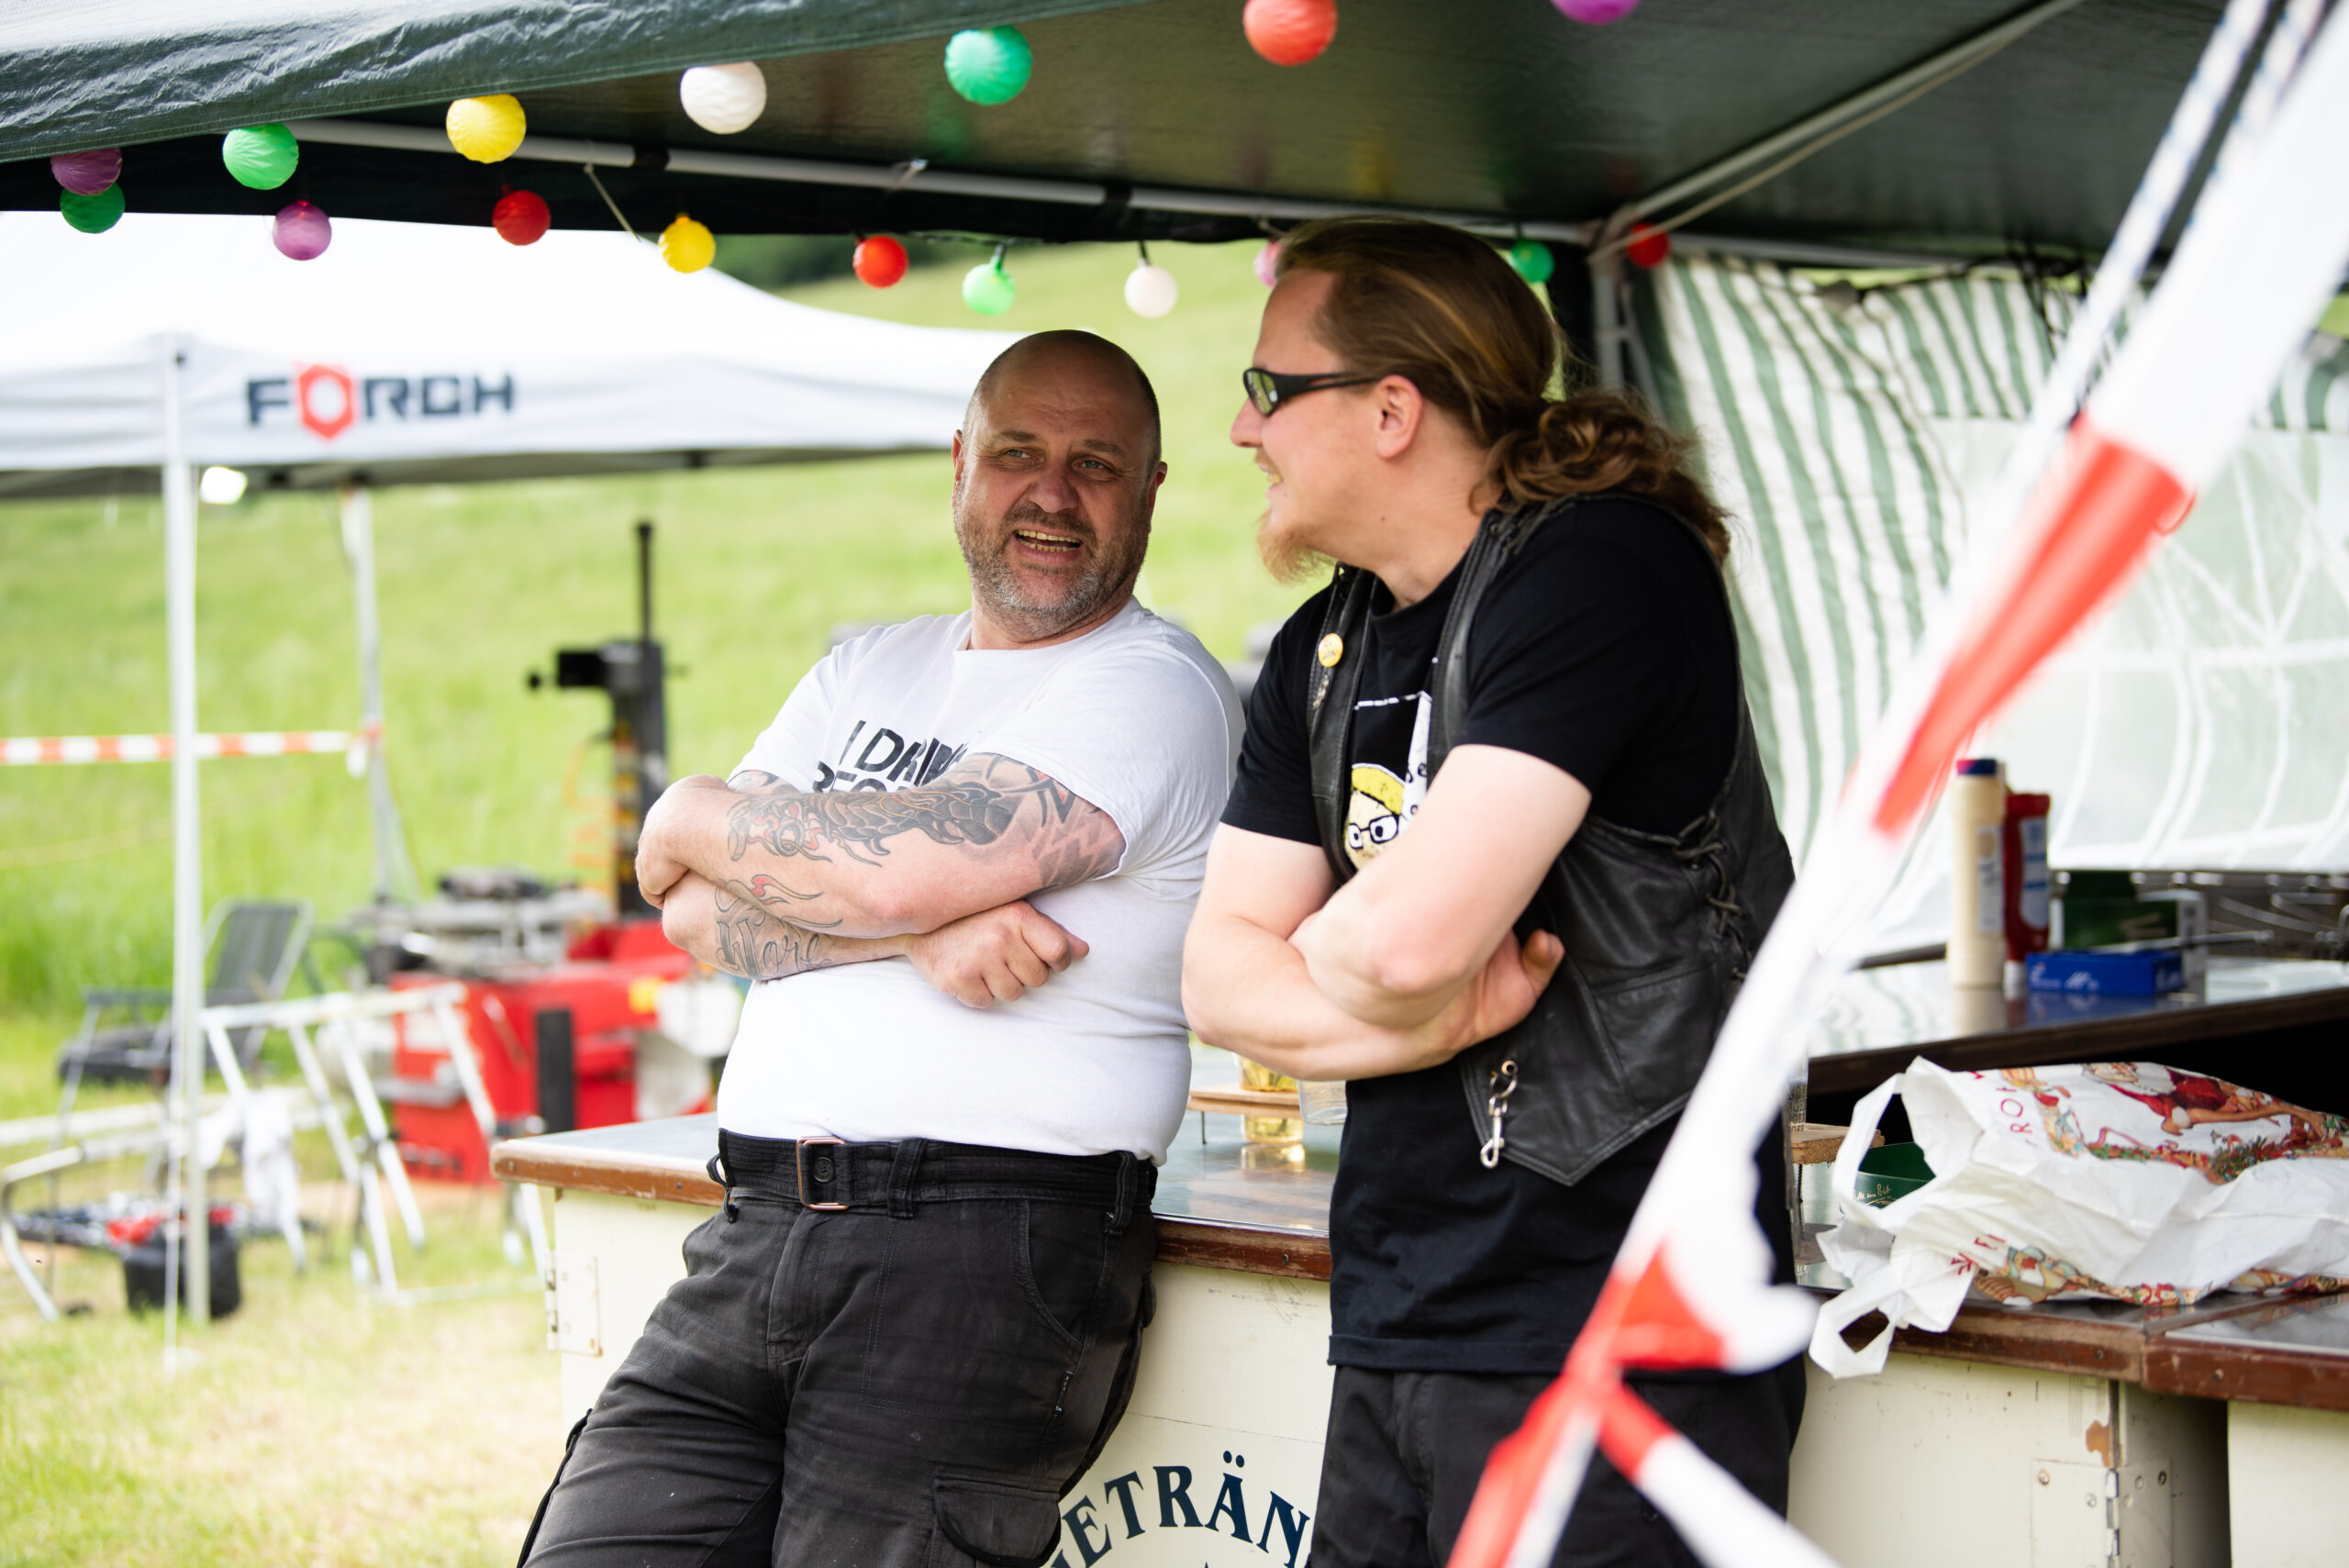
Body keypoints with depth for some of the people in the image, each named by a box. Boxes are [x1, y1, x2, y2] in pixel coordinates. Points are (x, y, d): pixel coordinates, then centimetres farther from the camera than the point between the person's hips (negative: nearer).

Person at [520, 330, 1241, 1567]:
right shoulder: (869, 670, 21)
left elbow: (895, 867, -14)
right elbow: (690, 912, 8)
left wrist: (698, 819, 5)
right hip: (750, 1236, 6)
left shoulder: (1154, 691, -2)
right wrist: (920, 933, -10)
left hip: (984, 1257, -6)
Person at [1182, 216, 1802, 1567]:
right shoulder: (1321, 653, 13)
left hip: (1618, 1334, -8)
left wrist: (1326, 951, -1)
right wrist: (1427, 1019, -11)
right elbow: (1220, 973, 8)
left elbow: (1405, 933, -24)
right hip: (1395, 1328, 8)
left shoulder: (1599, 570, -14)